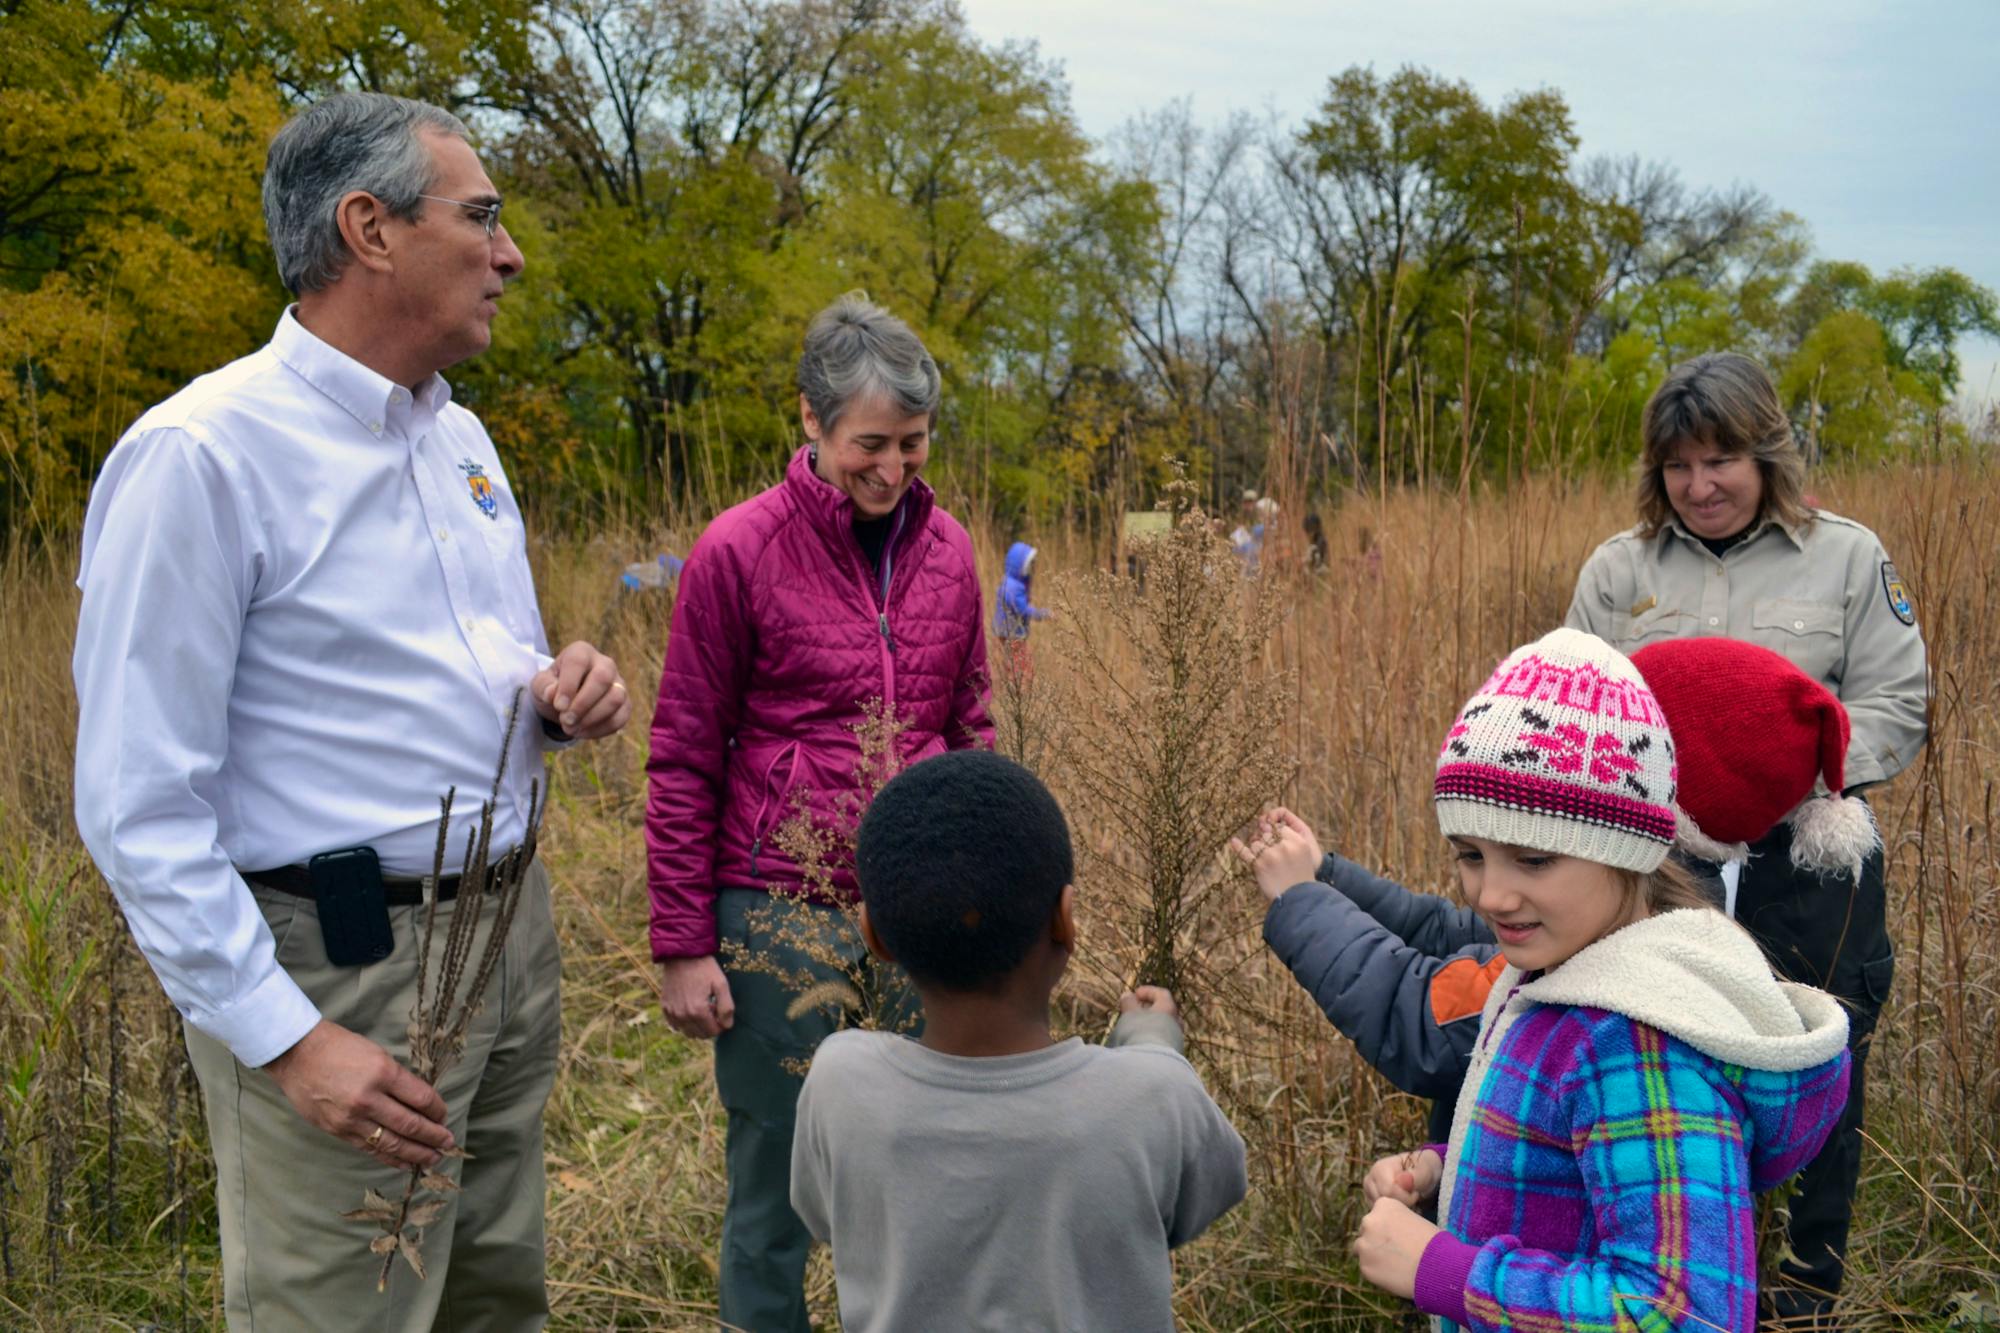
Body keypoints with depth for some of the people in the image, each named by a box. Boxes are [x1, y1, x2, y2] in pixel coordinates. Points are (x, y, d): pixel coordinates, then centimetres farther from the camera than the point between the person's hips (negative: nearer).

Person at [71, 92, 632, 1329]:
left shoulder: (461, 436, 11)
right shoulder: (201, 454, -15)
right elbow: (140, 806, -16)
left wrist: (559, 698, 0)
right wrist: (287, 1040, -19)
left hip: (513, 934, 8)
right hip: (343, 970, -8)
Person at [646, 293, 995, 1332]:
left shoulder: (947, 550, 5)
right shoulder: (739, 552, -7)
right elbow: (683, 761, -3)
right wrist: (682, 948, -5)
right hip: (779, 912, -3)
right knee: (775, 1186, 7)